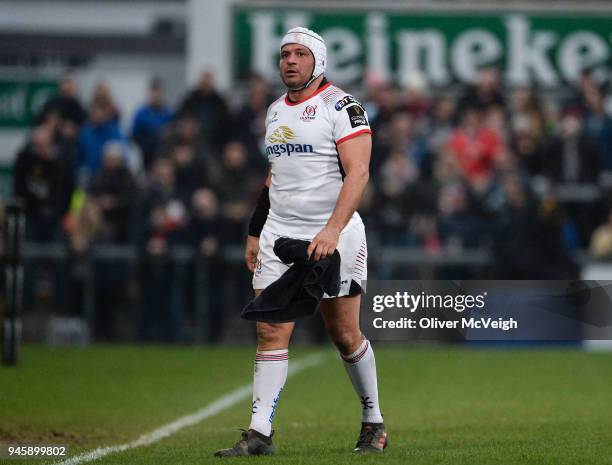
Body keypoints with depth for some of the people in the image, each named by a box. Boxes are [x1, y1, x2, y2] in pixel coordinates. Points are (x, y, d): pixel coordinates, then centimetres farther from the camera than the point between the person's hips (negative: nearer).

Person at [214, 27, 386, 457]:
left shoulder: (341, 107, -9)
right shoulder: (276, 112, 14)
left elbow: (358, 173, -17)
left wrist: (332, 230, -27)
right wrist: (255, 233, 21)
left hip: (332, 234, -5)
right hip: (280, 234, 5)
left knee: (345, 336, 4)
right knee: (272, 332, -6)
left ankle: (373, 422, 23)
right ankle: (260, 434, -9)